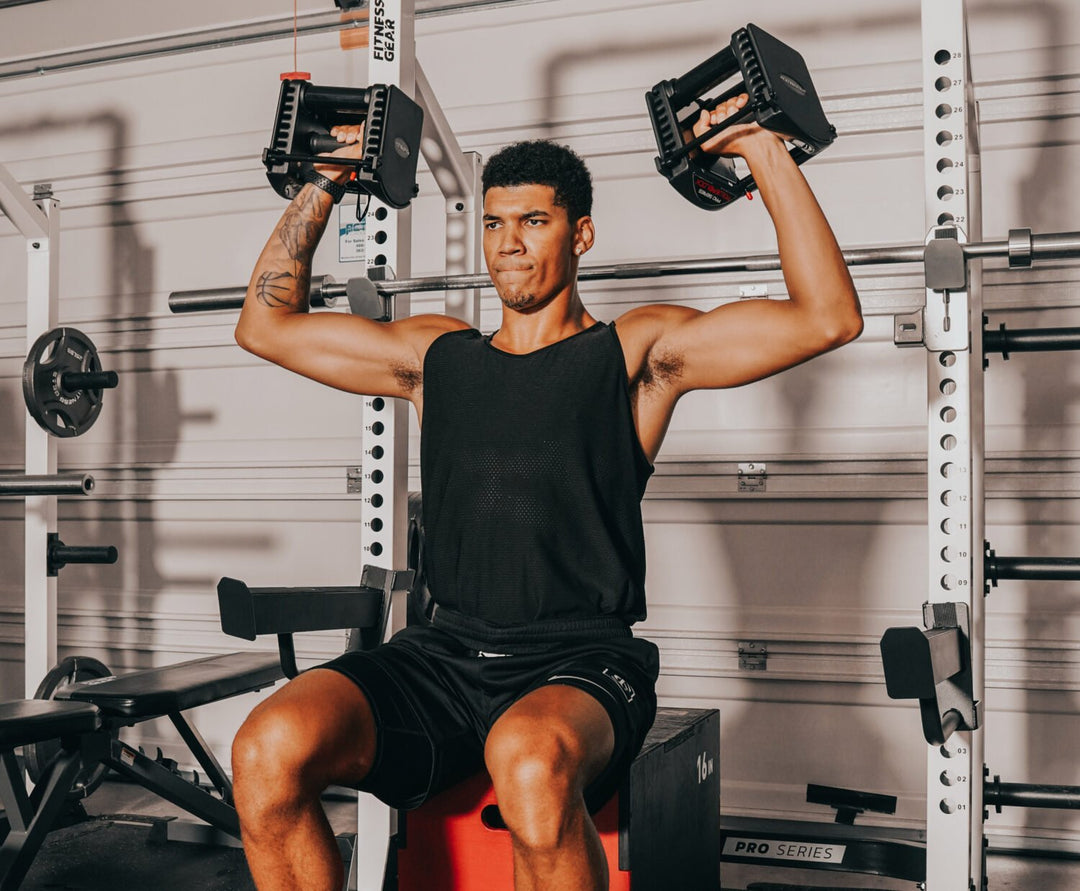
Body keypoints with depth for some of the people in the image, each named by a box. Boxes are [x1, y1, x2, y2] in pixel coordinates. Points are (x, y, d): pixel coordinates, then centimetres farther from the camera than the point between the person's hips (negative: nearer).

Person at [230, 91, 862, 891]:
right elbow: (266, 324, 26)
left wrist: (769, 153, 0)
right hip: (445, 653, 4)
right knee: (268, 750, -24)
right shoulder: (436, 354, 18)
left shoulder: (637, 352, 7)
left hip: (578, 662, -4)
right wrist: (326, 183, 25)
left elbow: (829, 316, -2)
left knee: (531, 762, -40)